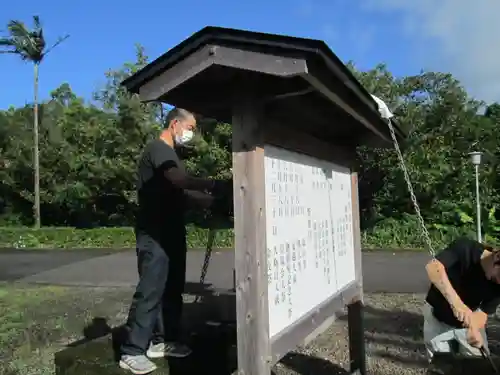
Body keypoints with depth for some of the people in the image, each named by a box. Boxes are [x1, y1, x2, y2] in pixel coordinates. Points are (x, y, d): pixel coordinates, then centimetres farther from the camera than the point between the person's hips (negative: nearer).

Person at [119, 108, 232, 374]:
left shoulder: (170, 154, 21)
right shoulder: (157, 148, -10)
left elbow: (182, 192, 18)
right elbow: (179, 180, -27)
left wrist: (212, 200, 7)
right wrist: (214, 186, -23)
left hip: (172, 233, 10)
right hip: (154, 235, -10)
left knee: (172, 290, 12)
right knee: (150, 291, -8)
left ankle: (162, 341, 22)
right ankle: (132, 352, 0)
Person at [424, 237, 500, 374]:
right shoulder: (465, 249, -31)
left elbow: (484, 311, -16)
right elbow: (433, 267, -43)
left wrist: (474, 327, -39)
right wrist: (455, 301, -53)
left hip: (467, 322, 3)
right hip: (438, 316, -3)